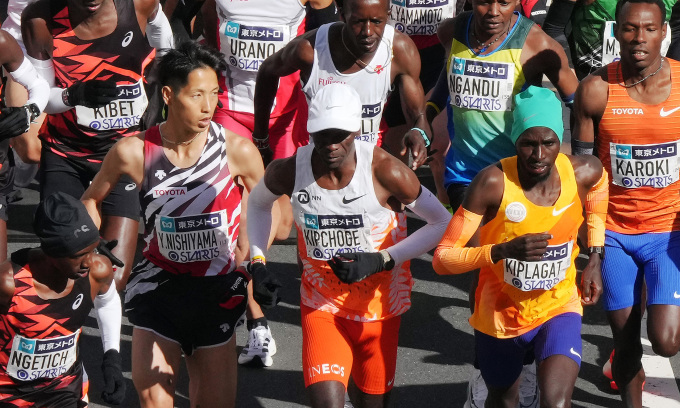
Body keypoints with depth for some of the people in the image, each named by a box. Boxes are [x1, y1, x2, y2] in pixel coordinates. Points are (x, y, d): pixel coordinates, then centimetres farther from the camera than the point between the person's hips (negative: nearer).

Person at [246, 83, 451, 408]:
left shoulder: (384, 171, -22)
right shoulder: (290, 171, -14)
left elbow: (443, 224, -13)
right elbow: (258, 202, 11)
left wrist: (381, 261, -22)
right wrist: (257, 263, -1)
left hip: (378, 305, 0)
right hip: (321, 306, 0)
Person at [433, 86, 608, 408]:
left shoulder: (584, 173, -17)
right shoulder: (493, 183, -27)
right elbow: (442, 259, -27)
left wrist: (594, 259, 6)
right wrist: (504, 250, -42)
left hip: (558, 308, 0)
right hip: (500, 313, 0)